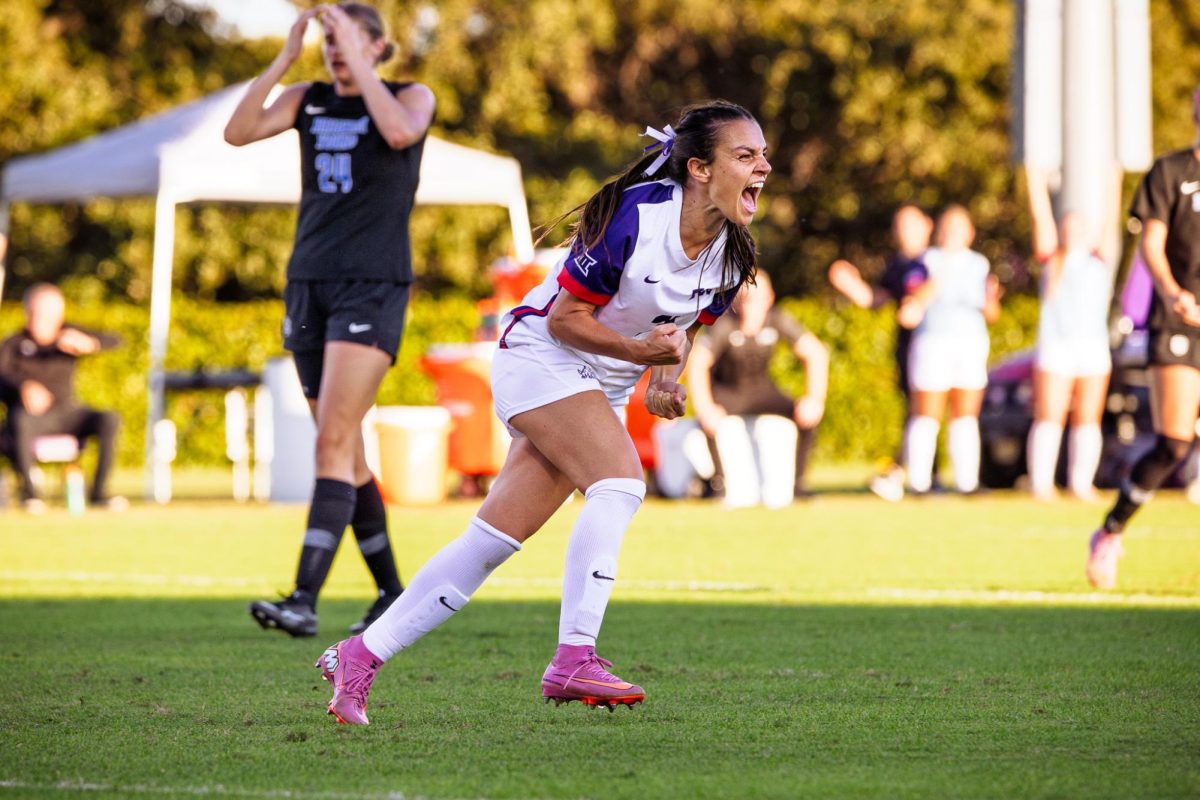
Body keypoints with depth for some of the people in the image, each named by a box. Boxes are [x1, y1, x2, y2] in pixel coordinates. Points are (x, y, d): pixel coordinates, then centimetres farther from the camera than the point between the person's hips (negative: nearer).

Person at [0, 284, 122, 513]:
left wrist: (88, 343, -28)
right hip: (30, 414, -3)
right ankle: (28, 491, -26)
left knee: (110, 419, -25)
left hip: (66, 414, 3)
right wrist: (26, 386, -43)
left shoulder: (69, 335, 8)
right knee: (19, 423, -40)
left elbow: (113, 341, -5)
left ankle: (99, 491, -20)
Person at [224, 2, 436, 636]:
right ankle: (391, 591, 21)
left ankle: (305, 600, -24)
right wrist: (285, 56, -11)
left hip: (373, 288, -6)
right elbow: (238, 132, -6)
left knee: (334, 440, -17)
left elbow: (401, 132, -25)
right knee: (344, 450, 9)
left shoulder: (411, 97, 0)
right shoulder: (308, 100, 10)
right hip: (309, 283, 6)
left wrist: (358, 61, -19)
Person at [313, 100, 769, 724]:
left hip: (604, 391, 7)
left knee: (493, 541, 0)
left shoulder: (731, 252, -2)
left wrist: (667, 375, -6)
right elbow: (564, 317, -17)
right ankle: (573, 660, -27)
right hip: (541, 354, -7)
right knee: (620, 479, -28)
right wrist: (640, 351, -29)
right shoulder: (635, 217, -24)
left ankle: (358, 656, 4)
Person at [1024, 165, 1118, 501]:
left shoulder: (1098, 261, 19)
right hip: (1054, 348, -3)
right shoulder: (1051, 259, 11)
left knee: (1088, 420, 1)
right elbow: (1040, 215, 10)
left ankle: (1081, 483, 4)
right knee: (1049, 419, -7)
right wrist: (1036, 180, 9)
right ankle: (1041, 483, -8)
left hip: (1094, 351, 3)